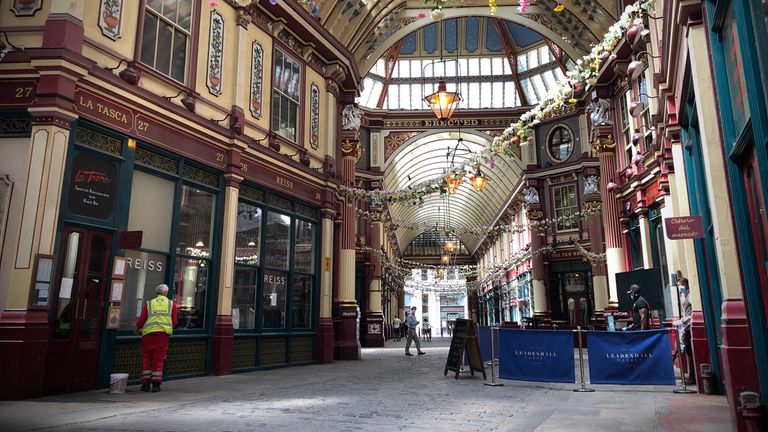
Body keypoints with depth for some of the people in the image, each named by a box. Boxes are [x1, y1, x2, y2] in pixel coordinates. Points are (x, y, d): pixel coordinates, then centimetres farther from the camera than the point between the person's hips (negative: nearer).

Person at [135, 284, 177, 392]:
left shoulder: (149, 304, 9)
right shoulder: (171, 304, 8)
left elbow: (141, 321, 6)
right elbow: (174, 322, 3)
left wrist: (137, 329, 26)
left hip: (149, 333, 0)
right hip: (163, 333, 0)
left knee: (146, 359, 12)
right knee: (159, 360, 7)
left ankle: (145, 383, 14)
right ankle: (156, 384, 7)